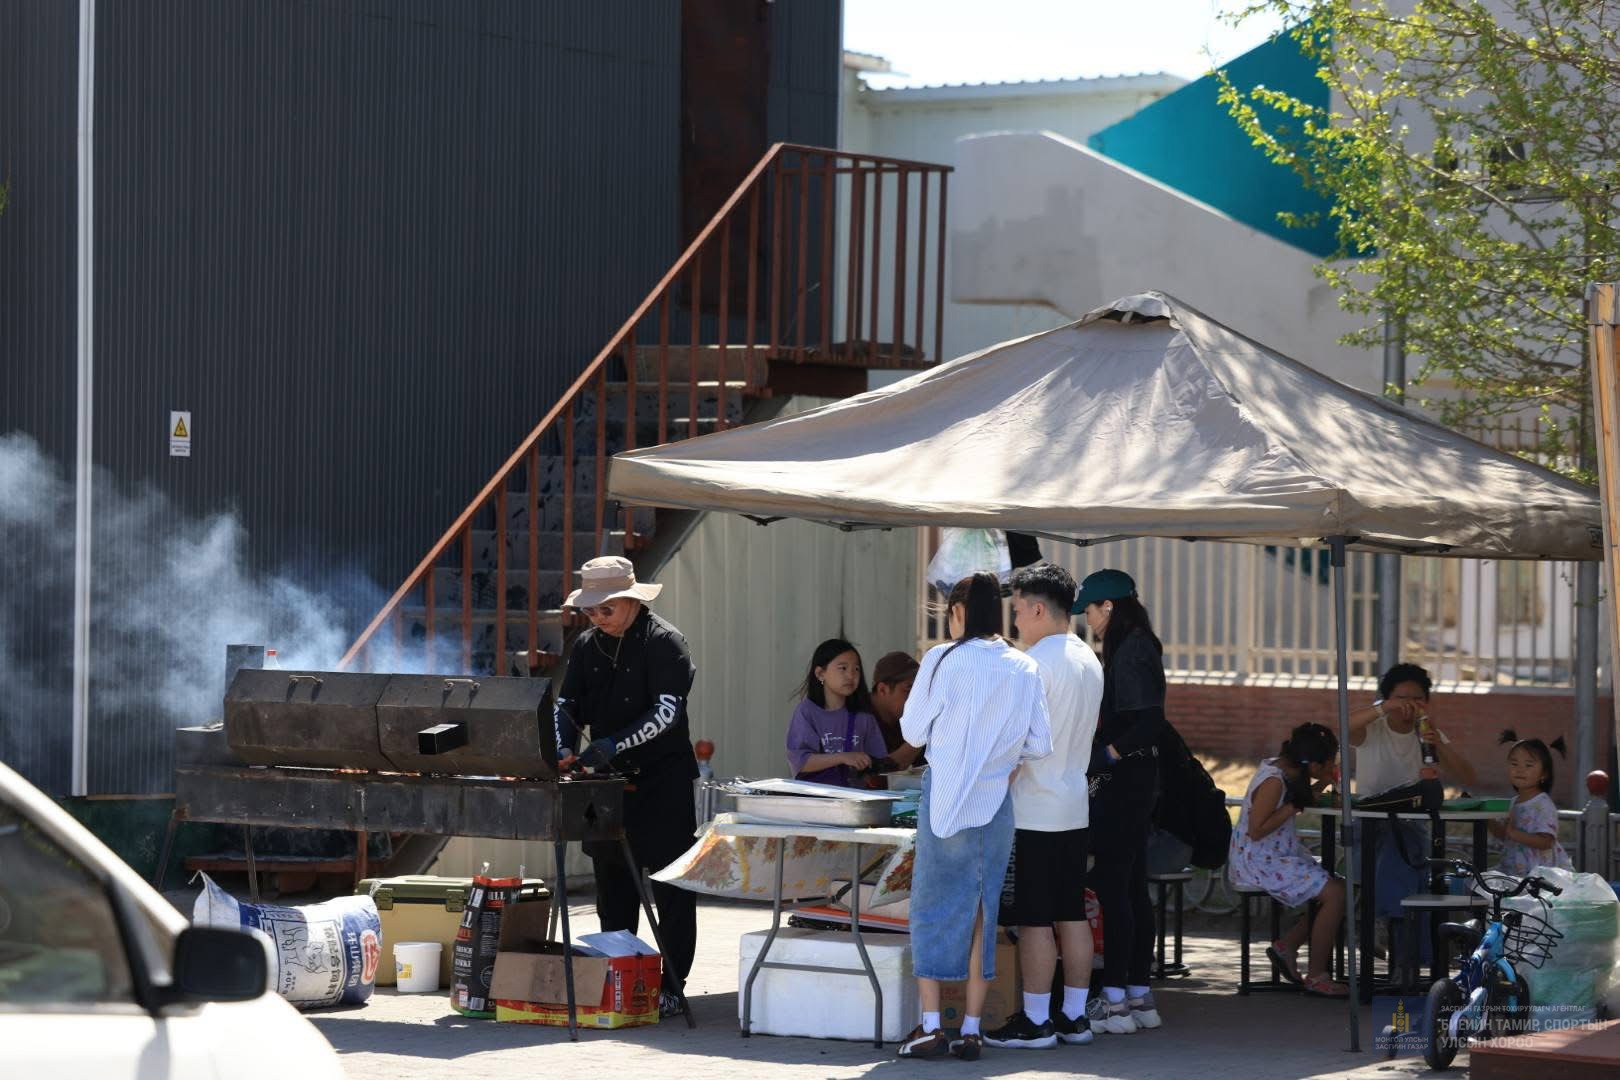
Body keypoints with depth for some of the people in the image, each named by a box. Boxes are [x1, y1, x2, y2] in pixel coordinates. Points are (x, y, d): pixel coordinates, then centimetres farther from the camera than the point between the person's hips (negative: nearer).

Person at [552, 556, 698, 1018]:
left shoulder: (663, 642, -11)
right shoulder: (587, 646, 10)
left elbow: (666, 712, -18)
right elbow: (566, 705, 11)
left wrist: (614, 744, -26)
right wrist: (565, 747, -9)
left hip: (662, 782, -6)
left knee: (670, 888, -4)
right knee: (613, 884, 11)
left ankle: (671, 986, -1)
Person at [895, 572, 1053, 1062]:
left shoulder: (943, 661, -10)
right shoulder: (1025, 669, 0)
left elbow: (913, 731, -3)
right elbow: (1039, 745, 3)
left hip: (946, 797, -3)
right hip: (997, 801, 3)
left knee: (934, 907, 5)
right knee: (984, 910, 9)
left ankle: (930, 1025, 1)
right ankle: (972, 1028, 9)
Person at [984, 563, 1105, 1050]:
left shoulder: (1036, 662, -15)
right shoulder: (1089, 661, 13)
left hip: (1034, 810, -9)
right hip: (1075, 808, 9)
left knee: (1033, 919, -4)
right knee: (1071, 915, 10)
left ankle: (1035, 1020, -2)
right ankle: (1074, 1015, 13)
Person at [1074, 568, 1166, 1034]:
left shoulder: (1130, 654, -15)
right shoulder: (1136, 648, 15)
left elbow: (1149, 722, -22)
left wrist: (1106, 753, -16)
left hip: (1123, 781, -10)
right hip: (1135, 781, 10)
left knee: (1112, 886, -8)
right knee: (1132, 887, 12)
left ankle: (1114, 1001, -7)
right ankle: (1139, 995, 17)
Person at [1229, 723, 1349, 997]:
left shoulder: (1278, 766, 6)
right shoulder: (1273, 781, -22)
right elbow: (1256, 831, -26)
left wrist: (1319, 786, 4)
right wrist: (1294, 806, -23)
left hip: (1279, 856, 10)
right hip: (1259, 861, -10)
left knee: (1334, 887, 6)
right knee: (1335, 894, -17)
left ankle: (1286, 945, 14)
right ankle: (1316, 976, -10)